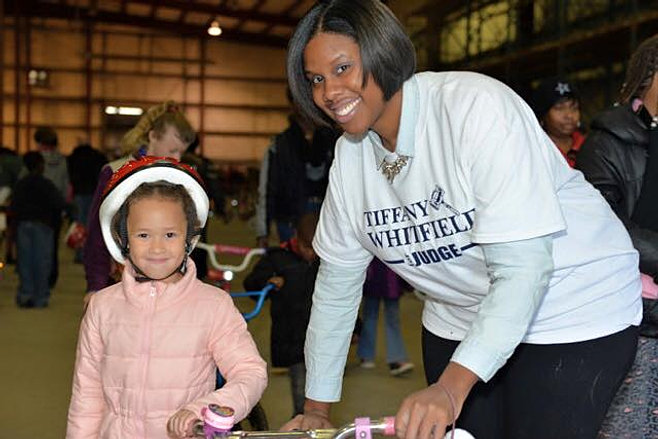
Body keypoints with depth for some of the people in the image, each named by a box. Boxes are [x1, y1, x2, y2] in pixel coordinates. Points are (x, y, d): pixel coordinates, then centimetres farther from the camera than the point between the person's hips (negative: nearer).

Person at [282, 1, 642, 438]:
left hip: (576, 310, -5)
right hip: (460, 318, 6)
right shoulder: (350, 153, -5)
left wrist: (450, 387, -39)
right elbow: (337, 281, 2)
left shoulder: (476, 106, -25)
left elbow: (523, 264, -30)